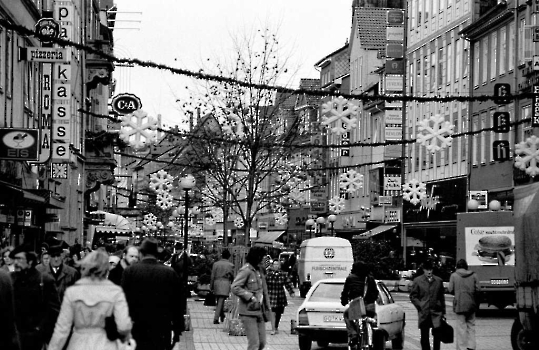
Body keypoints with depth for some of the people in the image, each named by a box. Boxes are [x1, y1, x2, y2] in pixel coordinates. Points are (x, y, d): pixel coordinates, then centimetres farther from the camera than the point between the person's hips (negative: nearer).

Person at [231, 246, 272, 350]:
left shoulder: (259, 269, 13)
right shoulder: (246, 270, -12)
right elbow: (235, 287, -19)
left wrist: (267, 307, 17)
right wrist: (250, 297, -22)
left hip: (259, 311, 8)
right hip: (248, 312, -8)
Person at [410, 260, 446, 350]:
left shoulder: (438, 280, 8)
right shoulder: (417, 281, 4)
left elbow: (442, 297, 11)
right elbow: (413, 296, 6)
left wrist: (443, 311, 9)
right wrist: (420, 306, -6)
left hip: (436, 312, 0)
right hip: (424, 312, 0)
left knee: (437, 335, -5)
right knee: (424, 336, 4)